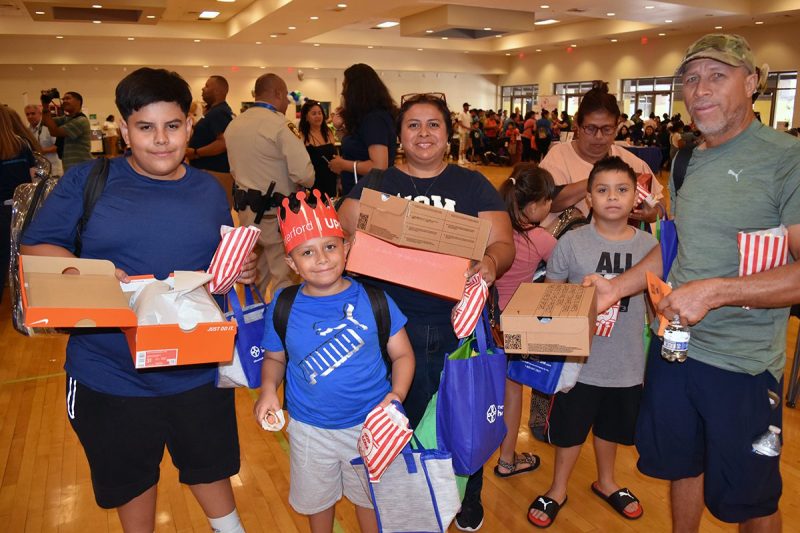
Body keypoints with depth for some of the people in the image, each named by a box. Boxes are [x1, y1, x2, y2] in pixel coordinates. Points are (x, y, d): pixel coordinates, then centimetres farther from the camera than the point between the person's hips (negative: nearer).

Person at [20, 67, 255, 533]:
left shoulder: (209, 190, 4)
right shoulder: (87, 181, -5)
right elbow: (37, 247, -7)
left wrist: (244, 269, -10)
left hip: (199, 368, 2)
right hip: (112, 373, -1)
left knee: (208, 460, 22)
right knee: (131, 475, 21)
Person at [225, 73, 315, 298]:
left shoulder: (233, 125, 9)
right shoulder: (279, 125, -15)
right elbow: (304, 175, -20)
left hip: (246, 210, 8)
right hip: (275, 213, -8)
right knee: (283, 279, 1)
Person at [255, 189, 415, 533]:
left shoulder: (374, 299, -16)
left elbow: (402, 354, -7)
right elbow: (274, 358, 4)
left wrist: (397, 393, -23)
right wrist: (268, 389, -15)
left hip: (370, 424, -1)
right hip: (310, 429, 2)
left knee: (370, 497, 24)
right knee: (316, 499, 27)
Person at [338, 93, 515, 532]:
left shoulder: (473, 185, 5)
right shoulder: (375, 185, 6)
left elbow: (502, 244, -1)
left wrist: (491, 262, -23)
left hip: (458, 323, 1)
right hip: (394, 325, 0)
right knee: (404, 416, 12)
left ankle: (467, 496, 42)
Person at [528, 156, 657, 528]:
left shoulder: (648, 245, -5)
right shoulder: (571, 242, -13)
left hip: (627, 363, 3)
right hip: (579, 361, -2)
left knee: (611, 427, 24)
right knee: (570, 430, 14)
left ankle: (606, 482, 50)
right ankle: (558, 491, 39)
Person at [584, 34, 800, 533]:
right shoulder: (686, 162, 7)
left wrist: (713, 291, -28)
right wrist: (618, 287, 4)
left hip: (742, 364, -5)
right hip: (674, 346, 6)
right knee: (682, 465, 23)